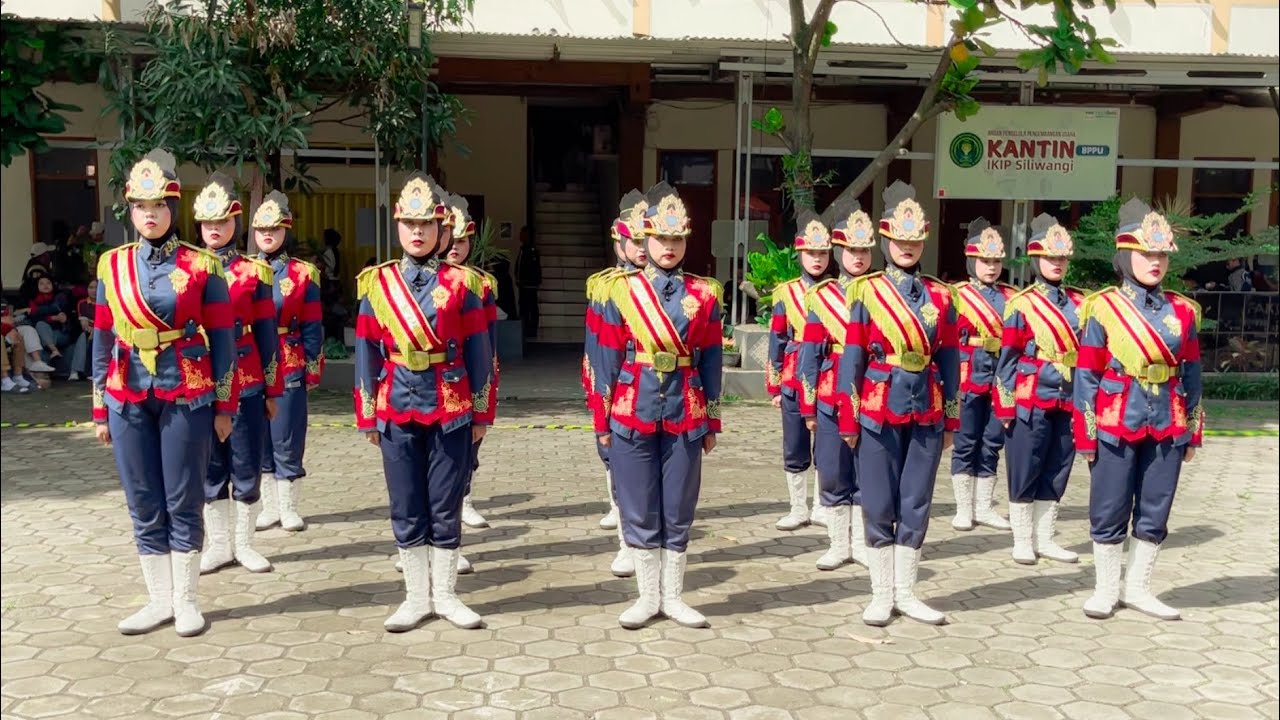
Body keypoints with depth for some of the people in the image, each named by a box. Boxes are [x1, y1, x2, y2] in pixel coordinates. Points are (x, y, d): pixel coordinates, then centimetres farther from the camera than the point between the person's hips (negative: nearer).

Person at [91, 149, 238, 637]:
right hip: (129, 400, 3)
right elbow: (103, 340, 9)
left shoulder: (201, 265, -3)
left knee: (183, 502, 4)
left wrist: (224, 406, -3)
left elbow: (222, 339, -1)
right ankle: (160, 600, 20)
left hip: (187, 398, -3)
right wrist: (100, 409, 8)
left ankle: (185, 600, 17)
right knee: (144, 506, 9)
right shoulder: (112, 265, 6)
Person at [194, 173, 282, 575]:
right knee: (210, 468, 9)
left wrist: (273, 389, 1)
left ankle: (244, 544, 17)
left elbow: (266, 335, 2)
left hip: (246, 385, -1)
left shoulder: (254, 273, 1)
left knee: (246, 467, 5)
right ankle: (219, 545, 20)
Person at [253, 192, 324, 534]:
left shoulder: (303, 274, 2)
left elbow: (312, 327, 1)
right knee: (258, 440, 9)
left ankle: (289, 508, 12)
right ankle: (270, 506, 20)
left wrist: (312, 368, -4)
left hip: (290, 371, -3)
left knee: (287, 442, 2)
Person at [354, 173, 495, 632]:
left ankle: (445, 595, 19)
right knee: (406, 509, 8)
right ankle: (417, 597, 19)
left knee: (446, 507, 6)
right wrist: (367, 417, 4)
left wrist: (481, 414, 0)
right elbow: (367, 355, 6)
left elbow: (479, 353, 1)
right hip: (397, 413, 1)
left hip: (451, 413, -1)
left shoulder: (461, 284, 0)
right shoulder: (377, 283, 4)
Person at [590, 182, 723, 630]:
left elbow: (711, 362, 7)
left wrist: (711, 422, 5)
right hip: (633, 415, -1)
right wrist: (602, 420, -1)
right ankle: (648, 596, 19)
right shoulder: (621, 291, 0)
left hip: (686, 416, 1)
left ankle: (673, 597, 21)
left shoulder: (705, 295, 4)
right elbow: (607, 358, 1)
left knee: (679, 511, 8)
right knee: (638, 511, 6)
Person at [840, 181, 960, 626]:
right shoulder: (866, 292, -2)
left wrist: (951, 418, 7)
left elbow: (950, 360, 9)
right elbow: (851, 357, -2)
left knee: (916, 505, 8)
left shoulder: (941, 296, 7)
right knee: (879, 506, 4)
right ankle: (881, 595, 15)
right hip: (878, 413, -3)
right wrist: (848, 419, -4)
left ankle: (906, 593, 20)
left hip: (927, 415, 3)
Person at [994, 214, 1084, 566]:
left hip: (1068, 402, 5)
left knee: (1057, 470, 11)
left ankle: (1045, 539, 22)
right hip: (1031, 402, -5)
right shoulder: (1021, 304, -4)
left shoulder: (1078, 303, 11)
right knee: (1024, 472, 3)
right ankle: (1022, 541, 13)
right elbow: (1008, 358, -5)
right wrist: (1006, 406, -8)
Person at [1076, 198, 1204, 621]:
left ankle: (1136, 588, 23)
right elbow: (1086, 375, -5)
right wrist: (1086, 434, -7)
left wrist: (1193, 431, 10)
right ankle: (1106, 589, 18)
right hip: (1117, 425, -4)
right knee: (1110, 511, 5)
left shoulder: (1183, 311, 7)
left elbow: (1191, 374, 11)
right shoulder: (1102, 307, -5)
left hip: (1168, 427, 4)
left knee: (1155, 513, 10)